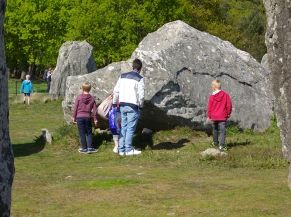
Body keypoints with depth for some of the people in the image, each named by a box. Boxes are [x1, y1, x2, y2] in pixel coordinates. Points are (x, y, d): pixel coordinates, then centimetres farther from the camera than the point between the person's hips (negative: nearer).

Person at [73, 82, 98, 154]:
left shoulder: (79, 97, -4)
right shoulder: (92, 98, 1)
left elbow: (75, 108, -3)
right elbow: (94, 109, 3)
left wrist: (74, 117, 7)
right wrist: (95, 119, 10)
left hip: (79, 117, -2)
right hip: (88, 117, 2)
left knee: (82, 134, 3)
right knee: (89, 133, 11)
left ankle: (84, 148, 5)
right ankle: (90, 148, 7)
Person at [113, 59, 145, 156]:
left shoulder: (122, 76, 10)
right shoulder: (139, 79, -7)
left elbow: (116, 91, 11)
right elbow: (141, 95, -11)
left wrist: (114, 103, 20)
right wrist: (140, 106, 4)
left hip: (123, 105, 6)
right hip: (133, 106, -6)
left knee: (123, 127, 11)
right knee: (131, 128, -2)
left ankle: (121, 149, 12)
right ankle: (128, 149, -1)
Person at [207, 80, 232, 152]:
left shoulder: (212, 97, -8)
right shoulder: (225, 95, -6)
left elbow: (210, 107, -4)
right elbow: (229, 105, -4)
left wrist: (209, 116, 8)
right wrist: (228, 114, 10)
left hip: (214, 117, 1)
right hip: (223, 117, -1)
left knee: (215, 129, 22)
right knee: (222, 131, -3)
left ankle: (215, 142, 38)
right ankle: (221, 145, -14)